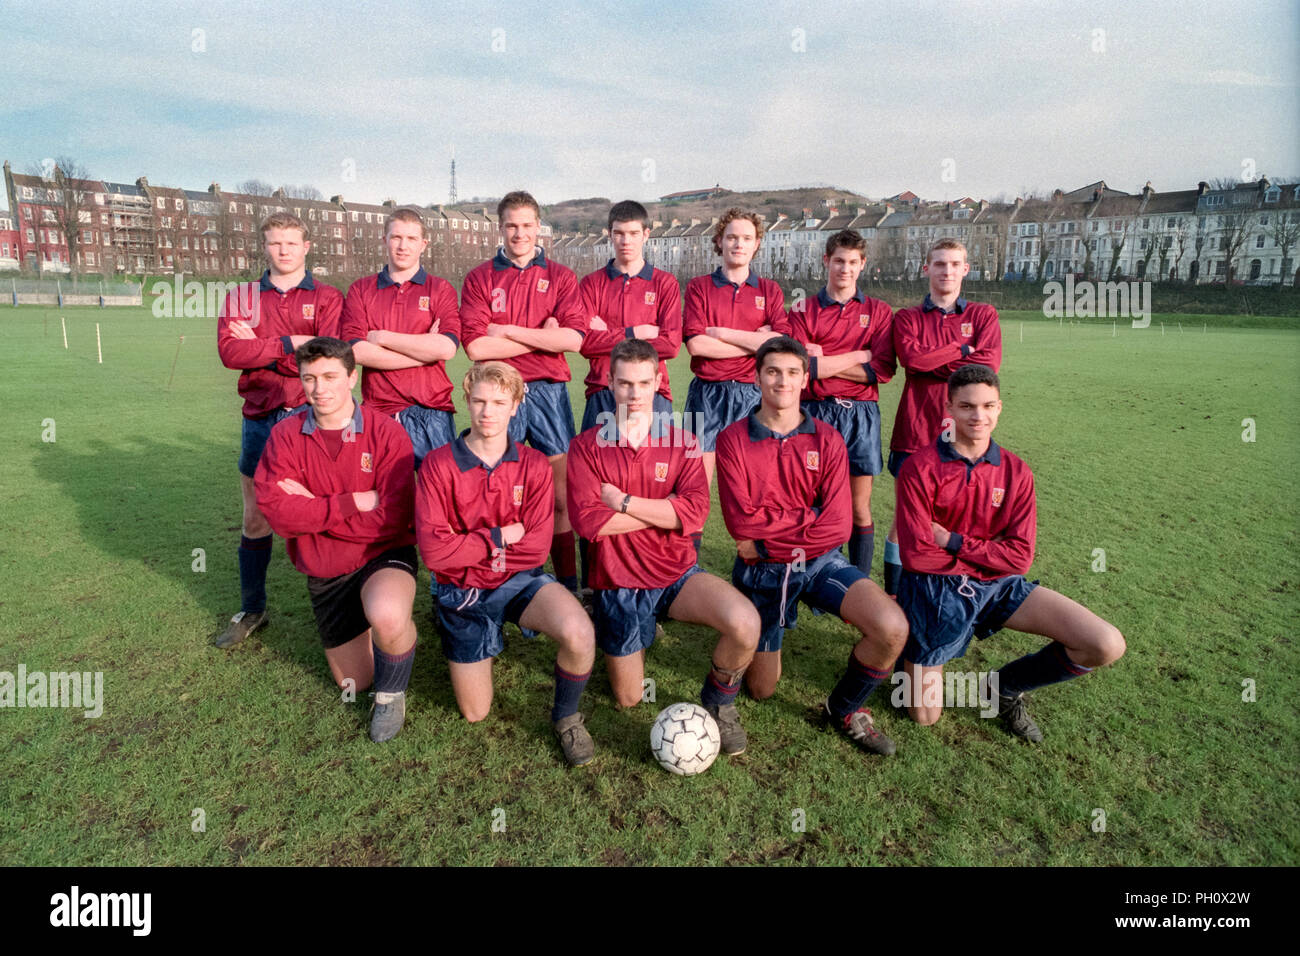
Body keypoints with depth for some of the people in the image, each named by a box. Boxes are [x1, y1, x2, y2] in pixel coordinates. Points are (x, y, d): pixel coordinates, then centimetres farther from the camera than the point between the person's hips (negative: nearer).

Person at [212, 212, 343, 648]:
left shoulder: (327, 298, 2)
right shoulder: (241, 298, 10)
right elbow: (229, 352, -7)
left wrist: (258, 348, -8)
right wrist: (291, 343, -13)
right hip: (260, 421, 3)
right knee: (255, 519, 12)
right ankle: (251, 611, 27)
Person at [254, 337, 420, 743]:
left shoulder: (385, 432, -16)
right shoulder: (286, 435, -7)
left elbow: (392, 519, -23)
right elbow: (277, 513, -18)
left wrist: (312, 508, -19)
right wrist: (354, 502, -23)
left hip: (383, 556, -4)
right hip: (325, 572, 4)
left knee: (387, 616, -39)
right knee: (353, 682, 13)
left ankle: (391, 693, -6)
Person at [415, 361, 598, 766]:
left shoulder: (534, 465, -9)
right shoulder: (439, 464, -12)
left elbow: (535, 549, -14)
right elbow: (434, 550, -19)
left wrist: (470, 548, -14)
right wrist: (500, 537, -16)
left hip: (519, 581, 0)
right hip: (461, 592, 0)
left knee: (579, 634, -32)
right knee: (475, 713, 9)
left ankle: (566, 718, -1)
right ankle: (491, 637, 39)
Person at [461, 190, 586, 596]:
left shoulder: (559, 277, 9)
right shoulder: (479, 278, 7)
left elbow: (573, 338, -7)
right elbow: (476, 346, -6)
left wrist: (508, 331, -7)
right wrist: (542, 337, -6)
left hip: (549, 392, 1)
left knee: (559, 496, 4)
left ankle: (568, 583, 14)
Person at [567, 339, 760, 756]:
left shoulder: (681, 443, -2)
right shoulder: (587, 447, -5)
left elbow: (694, 513, -17)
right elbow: (587, 520, -19)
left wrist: (624, 502, -18)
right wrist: (664, 510, -15)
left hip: (677, 575, 0)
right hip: (618, 584, 0)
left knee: (745, 625, -29)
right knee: (629, 700, 11)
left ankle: (717, 703, 2)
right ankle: (639, 634, 43)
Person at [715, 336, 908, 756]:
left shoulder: (827, 440, -4)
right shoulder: (733, 439, -8)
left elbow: (837, 526, -12)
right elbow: (741, 521, -16)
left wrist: (766, 542, -16)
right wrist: (808, 517, -15)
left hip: (819, 561, 1)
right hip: (761, 570, -1)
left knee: (892, 629, -25)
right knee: (762, 690, 11)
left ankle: (844, 709, 4)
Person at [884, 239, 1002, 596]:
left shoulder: (983, 315, 9)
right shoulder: (908, 317, 7)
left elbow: (989, 363, -8)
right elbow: (911, 356, -14)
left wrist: (932, 362, -8)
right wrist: (961, 351, -6)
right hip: (916, 429, -1)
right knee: (905, 514, 4)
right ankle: (892, 594, 16)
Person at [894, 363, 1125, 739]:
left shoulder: (1016, 472, -2)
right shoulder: (920, 469, -13)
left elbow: (1019, 556, -7)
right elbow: (917, 555, -16)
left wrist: (953, 541, -14)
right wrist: (982, 552, -7)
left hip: (997, 584, 4)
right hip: (934, 587, -3)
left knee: (1106, 646, -11)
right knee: (925, 716, 0)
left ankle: (1004, 685, 12)